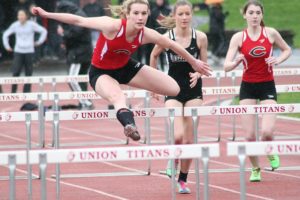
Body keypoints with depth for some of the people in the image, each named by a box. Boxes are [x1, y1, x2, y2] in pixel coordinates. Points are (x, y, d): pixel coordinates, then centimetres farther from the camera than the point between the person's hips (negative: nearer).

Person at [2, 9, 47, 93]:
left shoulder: (32, 25, -4)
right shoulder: (15, 25, 0)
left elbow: (44, 31, 4)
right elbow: (6, 34, 15)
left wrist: (39, 42, 1)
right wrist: (7, 45, 11)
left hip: (29, 52, 0)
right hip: (18, 52, 0)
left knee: (28, 73, 1)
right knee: (16, 73, -10)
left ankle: (26, 92, 8)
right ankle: (13, 92, -1)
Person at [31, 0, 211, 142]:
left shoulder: (147, 35, -20)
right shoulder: (112, 26, -33)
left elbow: (173, 45, -2)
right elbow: (79, 20, -27)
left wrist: (194, 62, 11)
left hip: (126, 67, 6)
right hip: (101, 72, -6)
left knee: (175, 89, 1)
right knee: (119, 98, -41)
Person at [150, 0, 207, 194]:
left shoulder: (200, 37, -7)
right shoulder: (166, 38, -9)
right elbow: (154, 56, 11)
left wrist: (197, 74, -17)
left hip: (193, 90, 1)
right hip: (173, 90, -1)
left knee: (189, 139, 3)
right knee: (178, 136, -17)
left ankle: (183, 179, 19)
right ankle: (173, 159, 16)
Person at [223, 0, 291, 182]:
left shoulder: (270, 33, -5)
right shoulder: (238, 37, -6)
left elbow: (287, 50, 12)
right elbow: (227, 67, -9)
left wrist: (278, 60, -8)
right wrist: (236, 62, -31)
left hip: (267, 86, -1)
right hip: (248, 87, 1)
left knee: (267, 131, -17)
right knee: (250, 135, -3)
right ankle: (255, 169, 21)